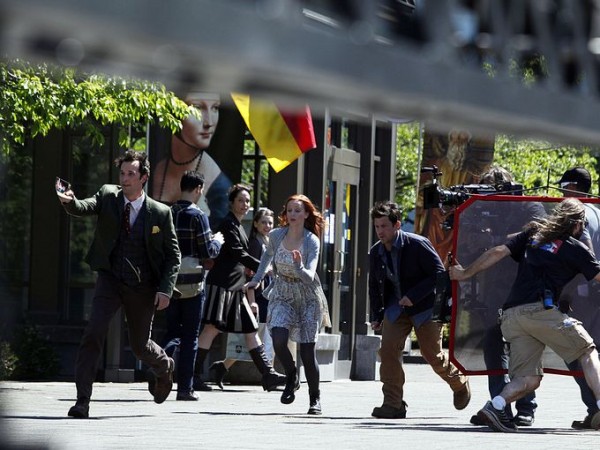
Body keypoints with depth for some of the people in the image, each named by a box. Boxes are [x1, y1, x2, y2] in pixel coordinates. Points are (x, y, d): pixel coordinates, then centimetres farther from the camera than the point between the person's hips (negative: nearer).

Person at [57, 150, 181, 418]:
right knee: (93, 333, -18)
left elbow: (173, 255, 1)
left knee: (139, 344, 13)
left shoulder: (160, 213, -4)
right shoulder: (108, 196, -1)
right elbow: (84, 208, -19)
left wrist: (165, 289, -10)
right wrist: (69, 202, -42)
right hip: (110, 280, 0)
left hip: (143, 287, 0)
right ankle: (82, 401, -16)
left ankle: (165, 368, 50)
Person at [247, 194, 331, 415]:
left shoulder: (312, 241, -15)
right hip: (283, 295, 3)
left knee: (307, 350, -5)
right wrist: (257, 279, 20)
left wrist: (299, 266, -46)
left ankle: (315, 399, 14)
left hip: (308, 296, -2)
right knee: (278, 339, -22)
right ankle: (291, 376, 7)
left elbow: (309, 276, -27)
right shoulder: (276, 236, -6)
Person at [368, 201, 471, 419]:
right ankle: (393, 404, -10)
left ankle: (460, 384, 33)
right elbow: (374, 286, 14)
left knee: (433, 355, 2)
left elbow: (439, 274, -18)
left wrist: (413, 296, -23)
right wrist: (376, 316, 7)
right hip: (396, 307, 4)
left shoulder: (417, 245, -18)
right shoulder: (376, 252, 0)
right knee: (388, 349, -14)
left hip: (425, 307, -4)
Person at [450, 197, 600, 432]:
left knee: (528, 378, 6)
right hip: (540, 309, -5)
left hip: (511, 314, 5)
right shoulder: (575, 248, 7)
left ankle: (495, 405, -19)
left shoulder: (533, 233, 21)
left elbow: (498, 252, 15)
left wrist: (466, 273, 23)